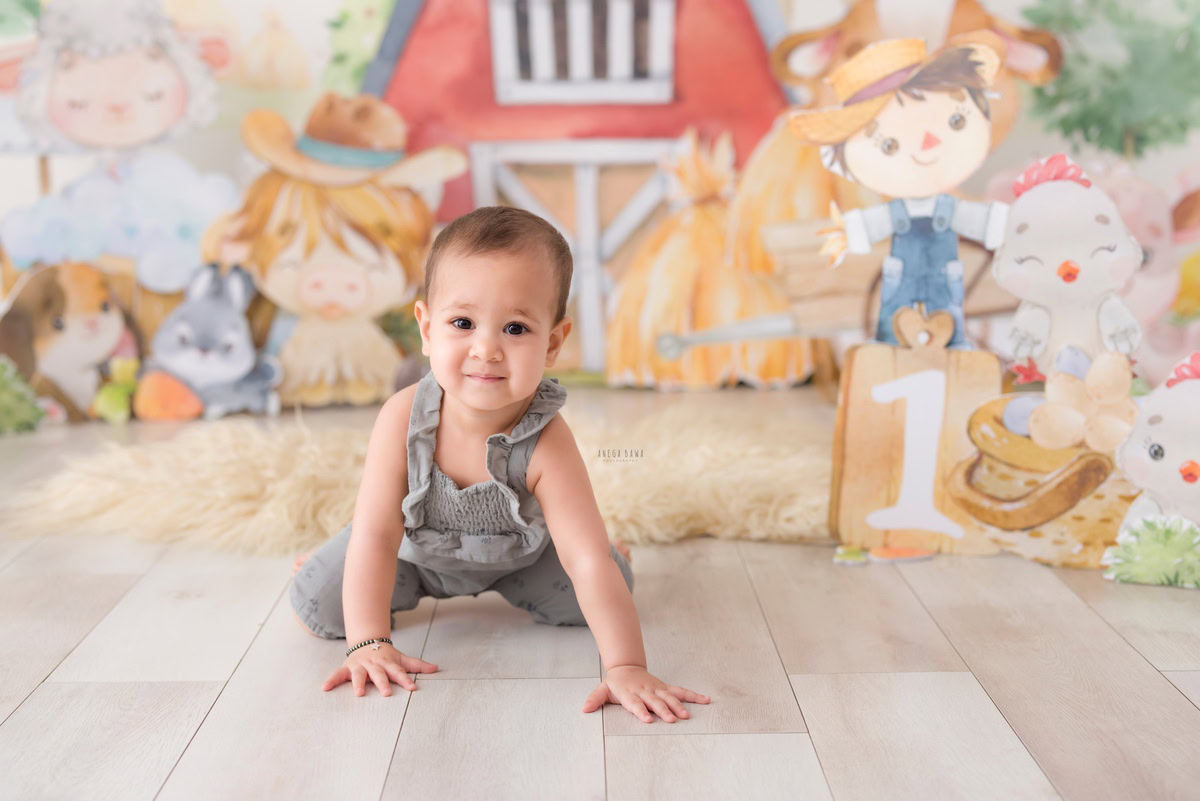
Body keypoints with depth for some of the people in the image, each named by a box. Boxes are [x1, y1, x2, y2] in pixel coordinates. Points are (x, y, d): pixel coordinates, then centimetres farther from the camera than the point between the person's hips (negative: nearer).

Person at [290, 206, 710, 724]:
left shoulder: (546, 444, -37)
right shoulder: (403, 419, -35)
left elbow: (591, 562, -39)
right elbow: (376, 536, -30)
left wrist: (626, 668, -46)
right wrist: (368, 643, -36)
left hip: (517, 549, 0)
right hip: (417, 547, 0)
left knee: (596, 594, -8)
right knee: (317, 606, -7)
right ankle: (406, 588, 26)